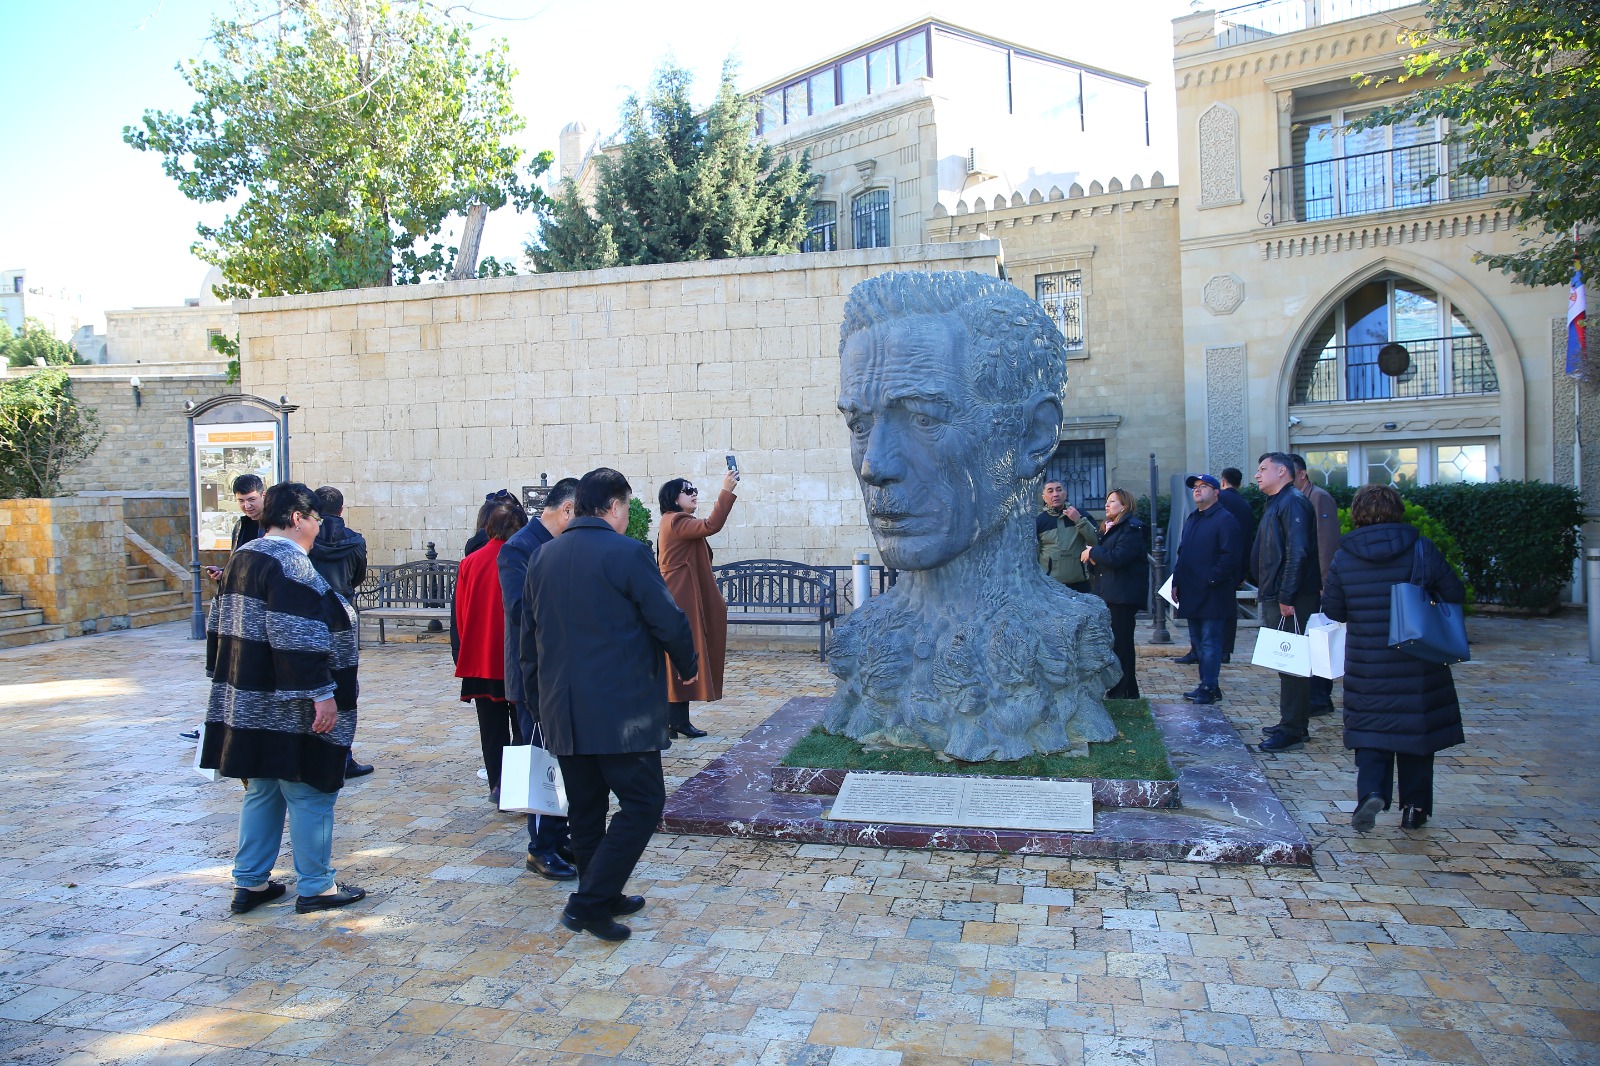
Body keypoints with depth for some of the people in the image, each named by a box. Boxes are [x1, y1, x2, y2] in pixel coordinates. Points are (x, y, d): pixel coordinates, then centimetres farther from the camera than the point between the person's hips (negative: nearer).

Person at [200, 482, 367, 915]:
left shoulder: (242, 557, 12)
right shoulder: (290, 564, -17)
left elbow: (220, 627, 18)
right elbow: (297, 638, -25)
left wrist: (227, 680, 25)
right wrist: (321, 694, -23)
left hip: (245, 702, 10)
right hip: (287, 709, -10)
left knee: (262, 791, 18)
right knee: (309, 795, 2)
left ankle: (249, 883, 25)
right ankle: (315, 887, 11)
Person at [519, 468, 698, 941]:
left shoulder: (542, 556, 9)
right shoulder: (627, 553, -12)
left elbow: (527, 631, 15)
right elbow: (669, 621, -11)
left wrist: (535, 690, 24)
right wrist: (687, 667, 8)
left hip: (562, 710, 8)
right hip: (620, 709, -7)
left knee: (585, 806, 16)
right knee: (642, 803, 1)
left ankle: (603, 897, 28)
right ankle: (589, 903, -3)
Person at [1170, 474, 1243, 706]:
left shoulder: (1224, 520, -9)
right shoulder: (1191, 519, 18)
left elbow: (1230, 556, -17)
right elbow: (1182, 554, 21)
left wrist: (1210, 580, -17)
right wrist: (1176, 582, 13)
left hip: (1212, 595, -8)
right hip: (1191, 595, 9)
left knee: (1210, 642, -5)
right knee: (1199, 641, 13)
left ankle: (1209, 688, -1)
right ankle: (1207, 685, 20)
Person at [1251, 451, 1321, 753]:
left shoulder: (1293, 502, -13)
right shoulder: (1276, 503, 19)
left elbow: (1297, 553, -22)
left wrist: (1286, 597, -24)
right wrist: (1266, 591, 18)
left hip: (1291, 602, -10)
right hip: (1275, 599, 10)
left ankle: (1292, 731, -2)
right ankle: (1294, 724, 23)